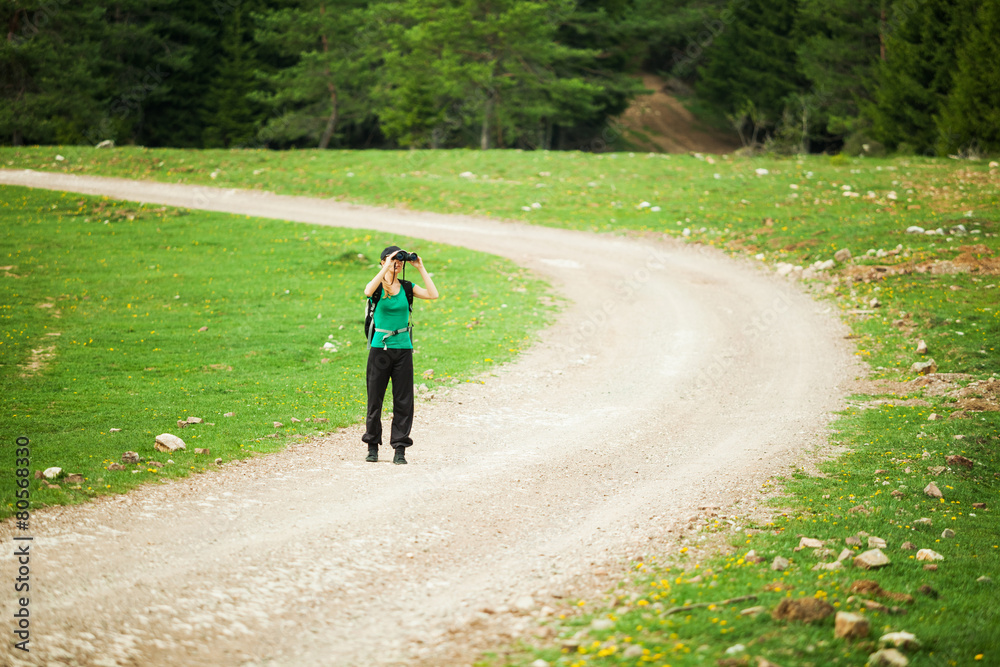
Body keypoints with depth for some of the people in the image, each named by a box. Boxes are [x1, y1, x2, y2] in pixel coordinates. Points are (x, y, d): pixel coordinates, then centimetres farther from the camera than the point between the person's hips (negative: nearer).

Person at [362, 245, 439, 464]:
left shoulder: (406, 287, 7)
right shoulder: (378, 286, -2)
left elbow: (433, 294, -7)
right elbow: (368, 291, -27)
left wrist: (421, 269, -8)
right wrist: (386, 268, -25)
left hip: (403, 348, 2)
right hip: (380, 347, -2)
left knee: (403, 400, 0)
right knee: (375, 398, 4)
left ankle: (400, 449, 5)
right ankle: (373, 446, 17)